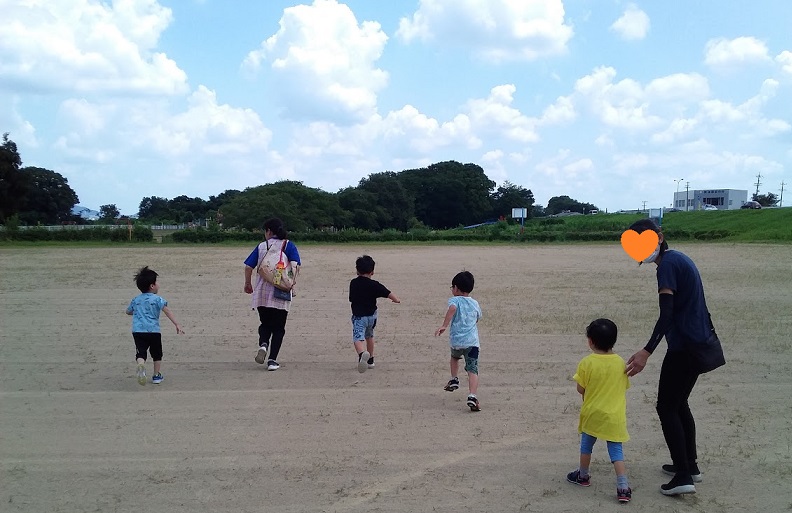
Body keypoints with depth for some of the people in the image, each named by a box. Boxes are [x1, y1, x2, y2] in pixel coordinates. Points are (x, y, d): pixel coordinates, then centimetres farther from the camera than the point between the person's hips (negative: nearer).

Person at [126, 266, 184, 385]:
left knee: (141, 353, -3)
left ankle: (141, 366, -35)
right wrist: (177, 324, -20)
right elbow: (167, 311, -14)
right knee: (157, 354, 16)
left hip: (137, 330, 2)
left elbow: (128, 312, 29)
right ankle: (157, 375, 22)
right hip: (153, 331, -2)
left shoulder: (135, 300, 14)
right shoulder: (157, 299, -2)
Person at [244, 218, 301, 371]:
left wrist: (248, 284, 16)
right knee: (278, 327, 7)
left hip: (262, 293, 2)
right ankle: (272, 360, 1)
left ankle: (263, 344, -11)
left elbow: (248, 267, 3)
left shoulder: (261, 246, 5)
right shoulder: (289, 245, 1)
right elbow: (295, 265, -12)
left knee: (265, 324, 18)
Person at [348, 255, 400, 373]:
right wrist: (396, 300, 9)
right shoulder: (374, 285, -7)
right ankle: (370, 360, 35)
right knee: (369, 336, 25)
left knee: (358, 338, -16)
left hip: (359, 316, -2)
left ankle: (362, 353, -47)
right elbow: (388, 293, -9)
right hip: (372, 315, 2)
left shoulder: (353, 283, 0)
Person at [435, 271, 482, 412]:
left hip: (456, 340, -1)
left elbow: (452, 309, -22)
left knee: (454, 357, 33)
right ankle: (472, 396, -22)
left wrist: (444, 326, -29)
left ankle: (454, 379, 32)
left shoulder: (455, 300, 1)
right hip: (472, 341, 1)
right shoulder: (475, 304, 16)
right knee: (472, 370, -8)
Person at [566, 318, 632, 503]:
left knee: (586, 445, 19)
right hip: (615, 416, 2)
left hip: (592, 413, -1)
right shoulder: (620, 363, -4)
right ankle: (623, 488, -2)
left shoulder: (586, 363, -14)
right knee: (616, 451, 7)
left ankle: (583, 476, 36)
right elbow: (624, 389, 5)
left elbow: (580, 389, -8)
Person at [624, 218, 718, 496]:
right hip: (699, 342, 10)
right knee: (679, 404, 19)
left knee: (667, 407, -2)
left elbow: (666, 314, -25)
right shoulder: (679, 258, 13)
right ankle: (690, 466, 27)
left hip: (683, 346, -10)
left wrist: (646, 352, -30)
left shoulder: (668, 263, -16)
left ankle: (683, 476, -1)